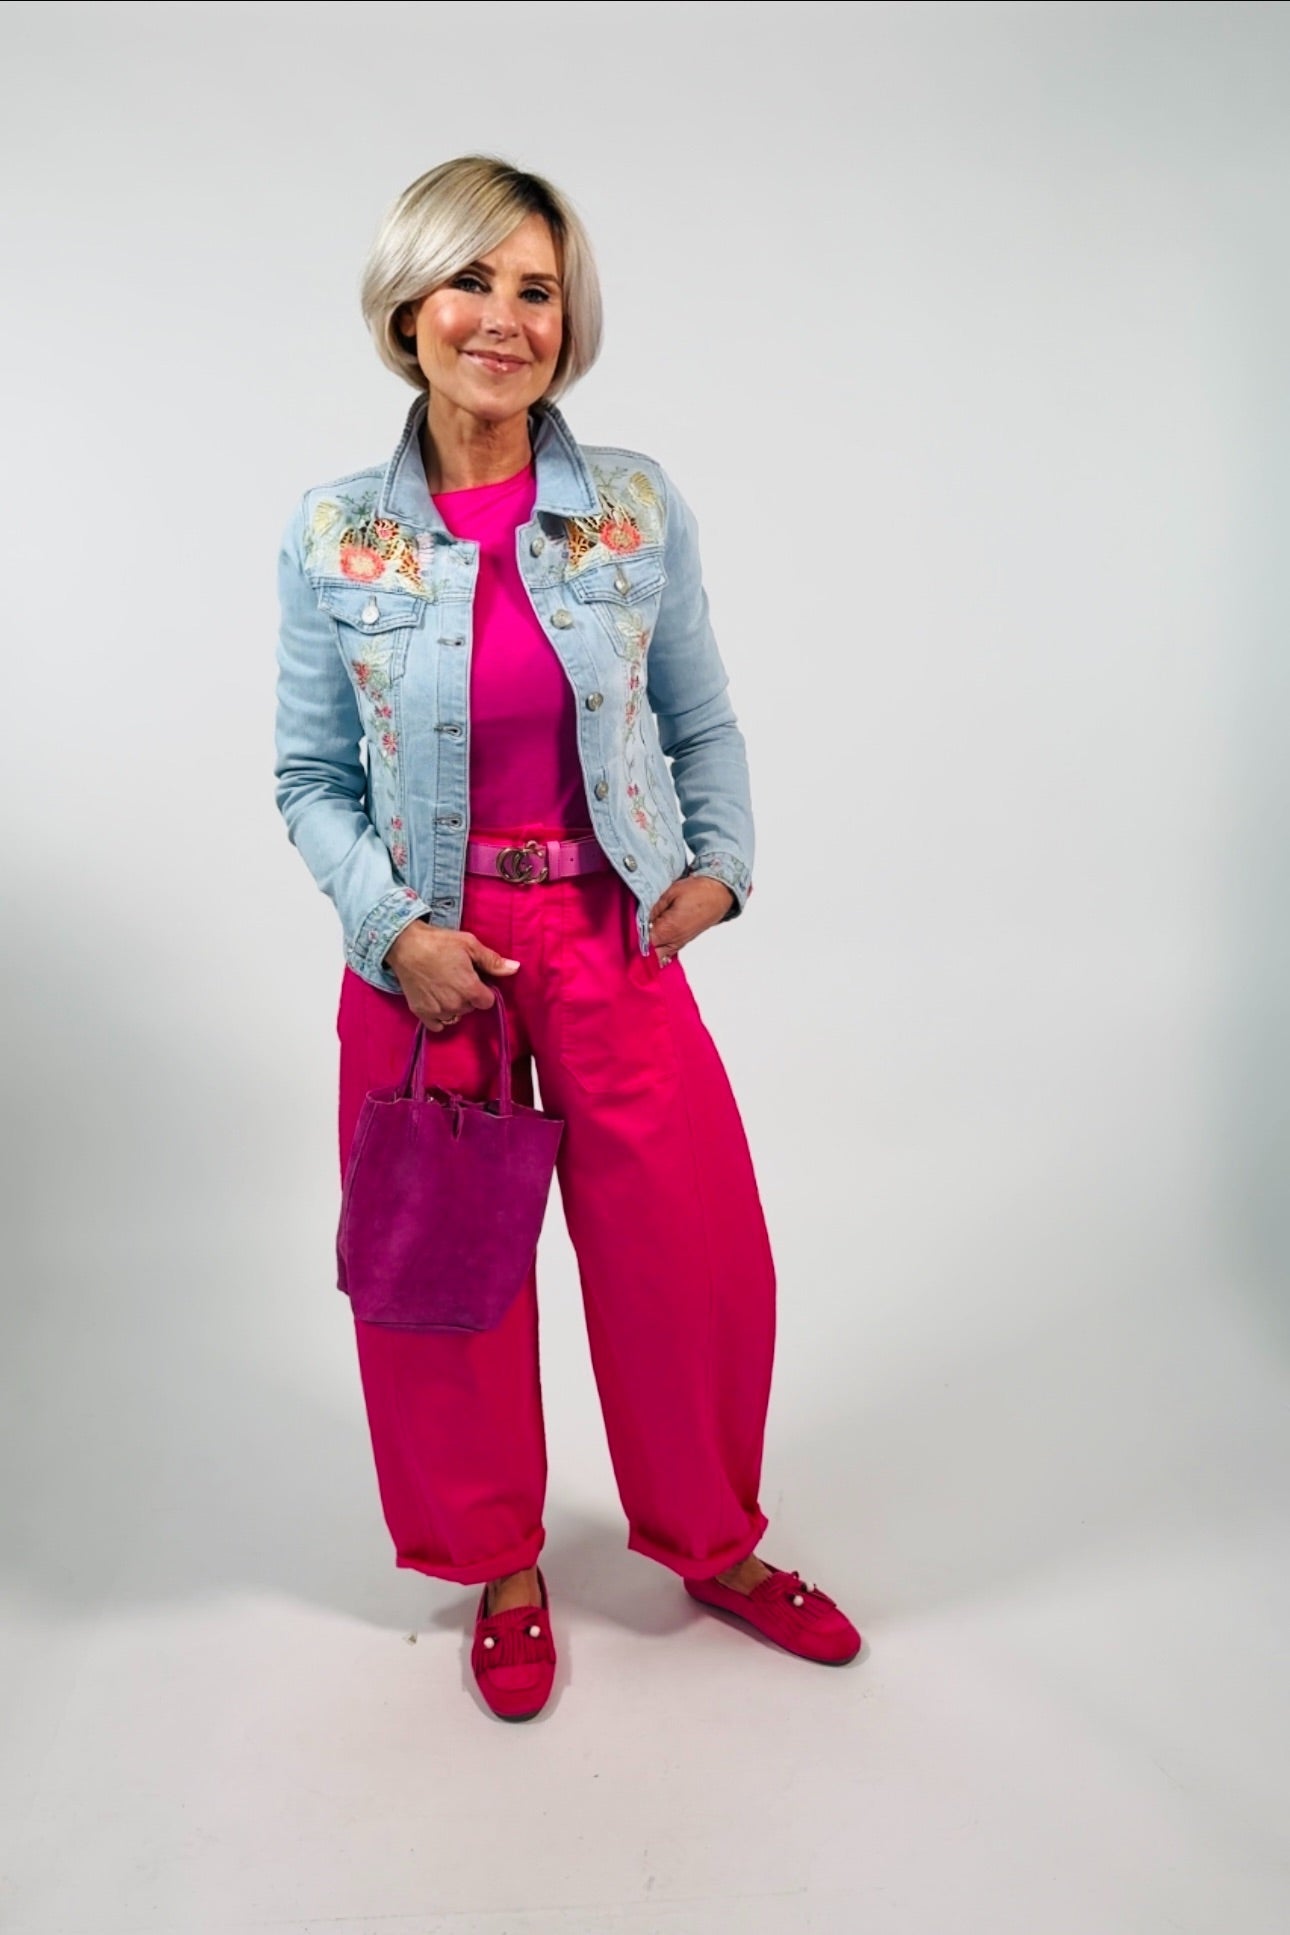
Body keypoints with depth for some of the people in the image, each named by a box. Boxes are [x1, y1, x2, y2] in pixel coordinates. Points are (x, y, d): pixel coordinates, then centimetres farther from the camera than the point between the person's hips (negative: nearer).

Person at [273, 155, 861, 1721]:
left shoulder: (638, 508, -1)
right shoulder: (334, 536, -3)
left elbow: (704, 722, 9)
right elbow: (309, 780, 1)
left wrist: (720, 863, -5)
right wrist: (393, 928, -12)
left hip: (615, 937, 1)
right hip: (427, 955, 0)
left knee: (693, 1253, 8)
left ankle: (714, 1545, 37)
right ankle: (502, 1569, 38)